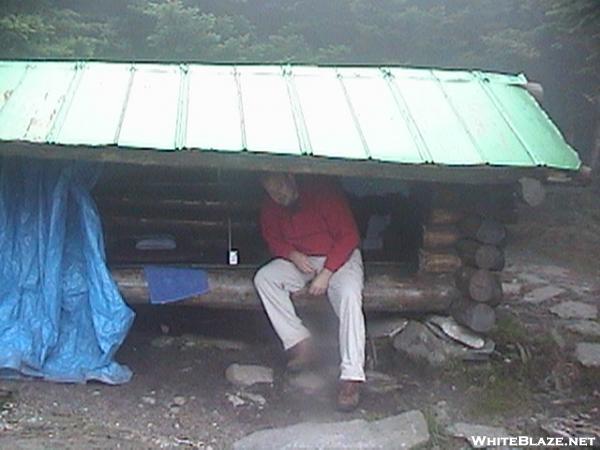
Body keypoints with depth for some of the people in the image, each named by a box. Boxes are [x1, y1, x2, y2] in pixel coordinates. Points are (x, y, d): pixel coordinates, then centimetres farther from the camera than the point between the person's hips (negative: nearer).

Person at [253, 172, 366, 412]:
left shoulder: (324, 194, -19)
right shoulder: (270, 208, -3)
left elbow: (349, 237, -18)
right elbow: (274, 240, 10)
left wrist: (326, 274, -24)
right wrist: (293, 255, -13)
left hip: (339, 256, -5)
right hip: (299, 260, 5)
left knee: (349, 295, -33)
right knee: (264, 278, -19)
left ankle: (351, 378, -36)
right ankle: (301, 345, -19)